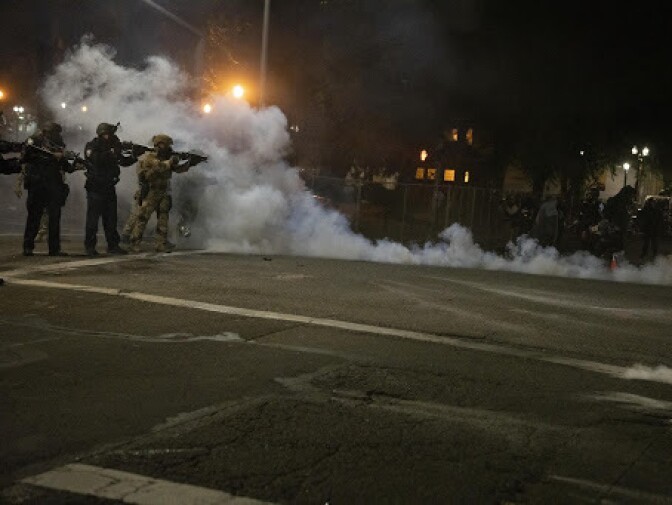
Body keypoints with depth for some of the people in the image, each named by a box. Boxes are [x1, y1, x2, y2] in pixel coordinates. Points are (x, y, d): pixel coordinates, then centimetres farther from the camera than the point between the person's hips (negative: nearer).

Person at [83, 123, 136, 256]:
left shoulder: (110, 147, 12)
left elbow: (124, 161, 13)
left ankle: (113, 245, 11)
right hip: (95, 188, -6)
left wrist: (135, 156, -4)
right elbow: (97, 159, -25)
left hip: (109, 188, 6)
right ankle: (90, 246, 2)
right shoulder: (91, 147, -6)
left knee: (111, 218, 7)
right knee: (93, 218, -4)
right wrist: (112, 152, -26)